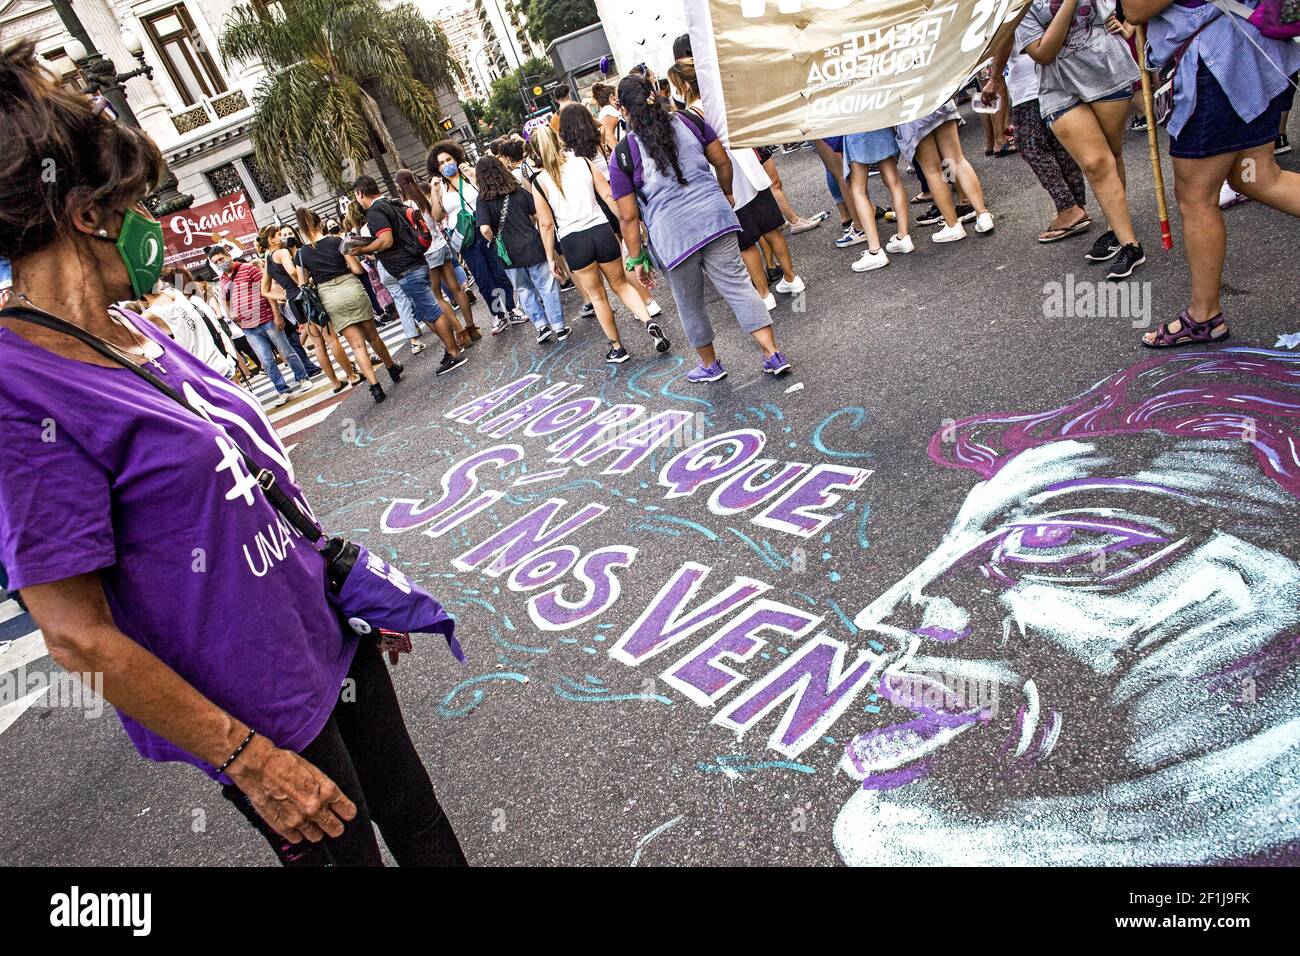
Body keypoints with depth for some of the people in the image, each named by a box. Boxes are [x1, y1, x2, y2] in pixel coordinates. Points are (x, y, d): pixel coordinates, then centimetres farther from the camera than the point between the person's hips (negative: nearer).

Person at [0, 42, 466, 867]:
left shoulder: (133, 332, 3)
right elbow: (78, 637, -21)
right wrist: (248, 758, -16)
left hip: (334, 639, 7)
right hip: (265, 716, -7)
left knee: (419, 822, 24)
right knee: (351, 852, 17)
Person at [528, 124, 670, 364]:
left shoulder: (539, 182, -2)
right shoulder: (583, 163, 2)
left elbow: (546, 224, -1)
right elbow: (609, 196, 0)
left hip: (573, 241, -1)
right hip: (602, 231, 1)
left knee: (597, 295, 14)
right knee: (620, 284, 19)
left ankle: (617, 348, 23)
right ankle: (649, 321, -3)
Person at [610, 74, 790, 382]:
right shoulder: (688, 121, 5)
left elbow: (629, 216, -4)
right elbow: (723, 162, 11)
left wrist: (637, 258, 5)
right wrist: (726, 194, 28)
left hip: (672, 235, -3)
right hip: (714, 215, 3)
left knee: (690, 303, 15)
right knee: (738, 284, 7)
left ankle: (710, 364, 32)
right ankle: (773, 354, 4)